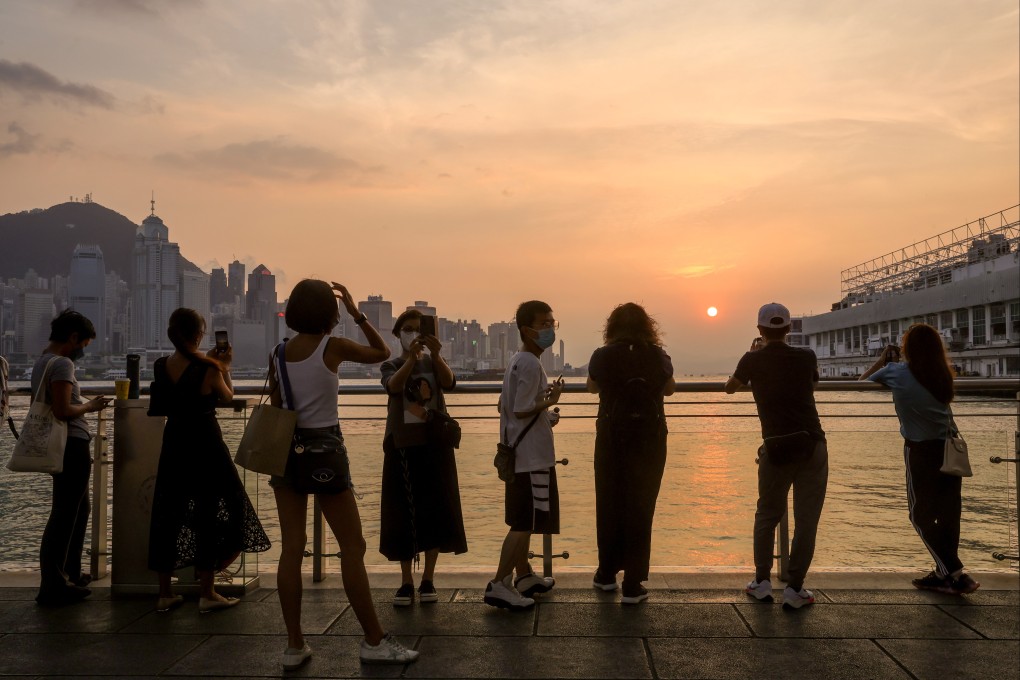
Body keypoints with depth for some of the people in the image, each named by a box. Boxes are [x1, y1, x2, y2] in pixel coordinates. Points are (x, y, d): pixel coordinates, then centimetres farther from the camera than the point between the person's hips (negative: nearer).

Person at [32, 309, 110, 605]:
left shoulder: (41, 362, 14)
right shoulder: (62, 364, -16)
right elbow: (63, 410, -24)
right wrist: (89, 406, -7)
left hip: (63, 447, 11)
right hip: (72, 446, -11)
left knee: (78, 509, 21)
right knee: (64, 515, -5)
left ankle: (69, 573, 31)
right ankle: (53, 586, 0)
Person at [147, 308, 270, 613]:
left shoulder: (161, 366, -1)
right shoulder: (209, 369, -15)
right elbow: (227, 396, 3)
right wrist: (225, 367, 16)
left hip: (173, 445, 5)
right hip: (205, 445, -5)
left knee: (168, 515, 12)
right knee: (210, 513, 5)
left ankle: (165, 593, 18)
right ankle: (206, 593, 8)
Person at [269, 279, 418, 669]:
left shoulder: (279, 354, 4)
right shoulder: (333, 347, -9)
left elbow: (274, 408, 8)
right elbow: (382, 353, 7)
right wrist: (357, 314, 7)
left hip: (287, 449, 5)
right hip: (324, 450, -5)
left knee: (291, 548, 7)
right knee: (353, 546, 3)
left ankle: (294, 645, 12)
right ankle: (374, 641, 9)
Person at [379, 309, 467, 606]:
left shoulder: (434, 363, 8)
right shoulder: (392, 365, 5)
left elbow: (449, 382, -15)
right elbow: (394, 386, -19)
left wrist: (435, 354, -32)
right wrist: (412, 357, -36)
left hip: (434, 445, 1)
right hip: (403, 445, -1)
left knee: (435, 511, 1)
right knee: (403, 513, 0)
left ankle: (428, 580, 11)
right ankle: (406, 582, 8)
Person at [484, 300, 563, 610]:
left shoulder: (517, 361, 14)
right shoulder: (531, 364, -17)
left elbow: (505, 406, 19)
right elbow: (521, 410, -22)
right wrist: (549, 401, -17)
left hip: (518, 456, 10)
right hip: (533, 458, -10)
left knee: (523, 522, 18)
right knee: (525, 524, -6)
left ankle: (524, 576, 30)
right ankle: (499, 585, -4)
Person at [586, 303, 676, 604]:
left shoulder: (602, 356, -7)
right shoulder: (658, 357, -5)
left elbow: (592, 387, 14)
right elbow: (669, 388, 16)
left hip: (611, 440, 0)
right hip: (650, 440, 0)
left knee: (609, 505, 15)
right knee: (640, 508, 4)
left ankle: (607, 574, 28)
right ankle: (633, 585, 3)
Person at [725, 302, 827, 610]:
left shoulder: (753, 360, 1)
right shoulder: (806, 357, 4)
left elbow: (730, 387, 20)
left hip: (776, 447, 0)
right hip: (812, 445, 0)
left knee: (766, 515, 16)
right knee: (806, 519, 4)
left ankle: (762, 582, 15)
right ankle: (794, 589, 3)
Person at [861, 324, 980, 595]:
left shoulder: (896, 372, -8)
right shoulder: (942, 375, 2)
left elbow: (863, 382, 7)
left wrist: (882, 359, 18)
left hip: (921, 452, -5)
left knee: (922, 515, 5)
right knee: (948, 513, 11)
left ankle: (956, 575, -2)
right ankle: (944, 573, 21)